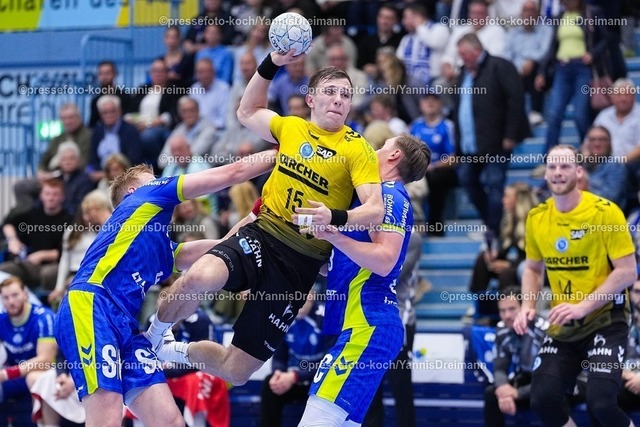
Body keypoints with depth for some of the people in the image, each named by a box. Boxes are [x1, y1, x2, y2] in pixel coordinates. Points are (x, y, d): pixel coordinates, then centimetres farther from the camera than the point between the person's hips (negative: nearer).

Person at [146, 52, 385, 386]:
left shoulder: (357, 149, -5)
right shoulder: (291, 128, 9)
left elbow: (376, 209, -17)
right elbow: (247, 111, 29)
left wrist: (335, 217, -35)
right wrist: (271, 64, 18)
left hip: (302, 262, -2)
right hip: (262, 235, 2)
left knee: (237, 371, 0)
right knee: (197, 279, -35)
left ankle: (175, 351, 33)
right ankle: (151, 337, -3)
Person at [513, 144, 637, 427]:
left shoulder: (605, 212, -14)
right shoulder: (536, 218, 2)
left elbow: (627, 271, -15)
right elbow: (533, 268, 17)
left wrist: (583, 306, -22)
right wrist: (528, 305, -2)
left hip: (605, 320, -5)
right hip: (562, 327, 5)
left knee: (600, 403, -20)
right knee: (542, 398, -6)